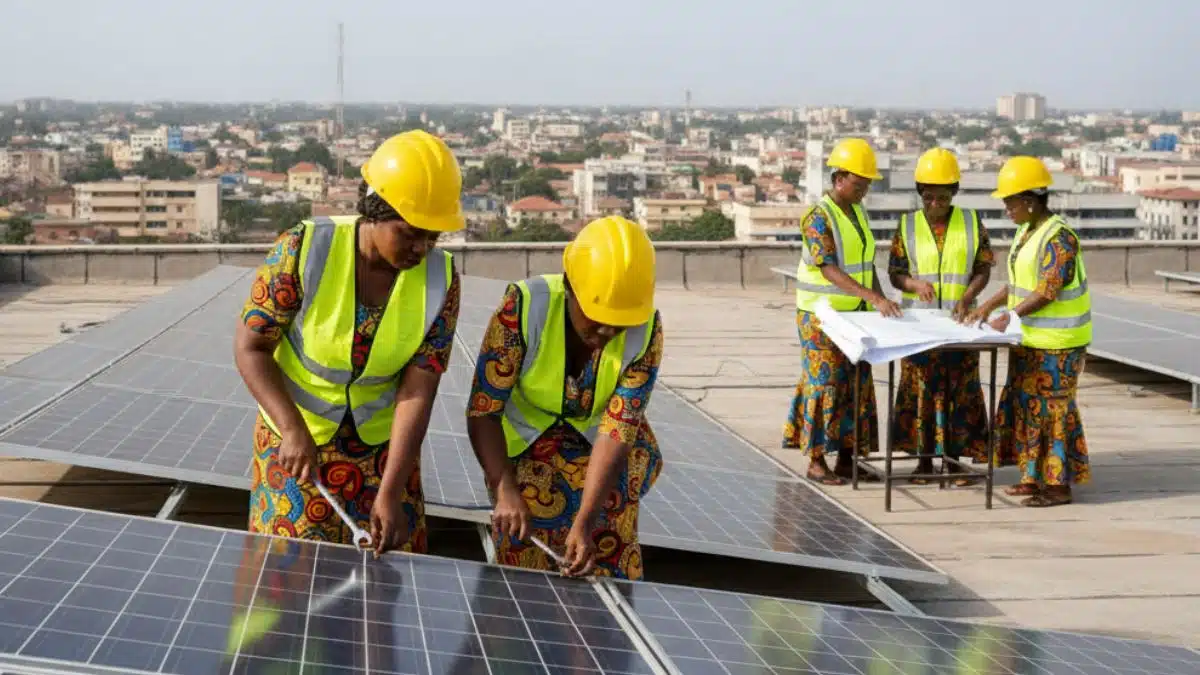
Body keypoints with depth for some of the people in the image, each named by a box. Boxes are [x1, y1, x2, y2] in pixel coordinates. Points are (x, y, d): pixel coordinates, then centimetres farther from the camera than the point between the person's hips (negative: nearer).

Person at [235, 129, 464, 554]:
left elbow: (417, 392, -16)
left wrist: (390, 494, -22)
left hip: (381, 441, 2)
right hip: (295, 430, -2)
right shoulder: (303, 250, -20)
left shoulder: (440, 279, -14)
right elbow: (251, 347, -15)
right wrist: (294, 430, -28)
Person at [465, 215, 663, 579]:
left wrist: (584, 523, -35)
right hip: (524, 444, -1)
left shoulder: (645, 330, -22)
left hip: (598, 449, 1)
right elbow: (482, 412, -24)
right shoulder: (523, 307, -28)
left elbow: (615, 432, -25)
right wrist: (505, 491, -37)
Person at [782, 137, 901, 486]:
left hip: (855, 314, 8)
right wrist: (873, 298, -33)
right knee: (826, 383, -5)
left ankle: (846, 458, 14)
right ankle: (817, 461, 2)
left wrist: (881, 299, 1)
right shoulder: (818, 217, -16)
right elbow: (830, 270, -25)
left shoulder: (858, 214, 10)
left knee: (856, 384, 7)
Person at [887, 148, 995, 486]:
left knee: (960, 390, 2)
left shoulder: (971, 223, 2)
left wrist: (968, 297, -15)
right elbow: (895, 273, 3)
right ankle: (924, 458, 13)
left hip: (958, 322, 0)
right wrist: (914, 283, -18)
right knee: (920, 389, 2)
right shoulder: (907, 226, 2)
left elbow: (983, 269, 3)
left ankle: (955, 459, 11)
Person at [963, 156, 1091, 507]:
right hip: (1030, 339, 10)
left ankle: (1059, 485, 2)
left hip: (1056, 343, -10)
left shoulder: (1058, 237, -19)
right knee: (1025, 404, 14)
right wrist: (989, 306, 10)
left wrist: (1011, 315, -21)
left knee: (1052, 408, -5)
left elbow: (1048, 290, -23)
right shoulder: (1027, 231, 10)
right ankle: (1035, 476, 24)